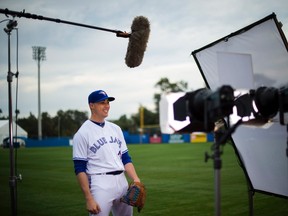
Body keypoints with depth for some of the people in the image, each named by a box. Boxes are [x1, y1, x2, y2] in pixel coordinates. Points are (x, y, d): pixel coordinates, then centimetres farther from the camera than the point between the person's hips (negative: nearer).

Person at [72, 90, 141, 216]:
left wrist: (136, 180, -2)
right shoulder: (82, 133, -7)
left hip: (122, 182, 7)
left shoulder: (115, 128, 13)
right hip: (100, 185, -7)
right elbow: (80, 169, -10)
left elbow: (125, 158, 14)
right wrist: (89, 199, -16)